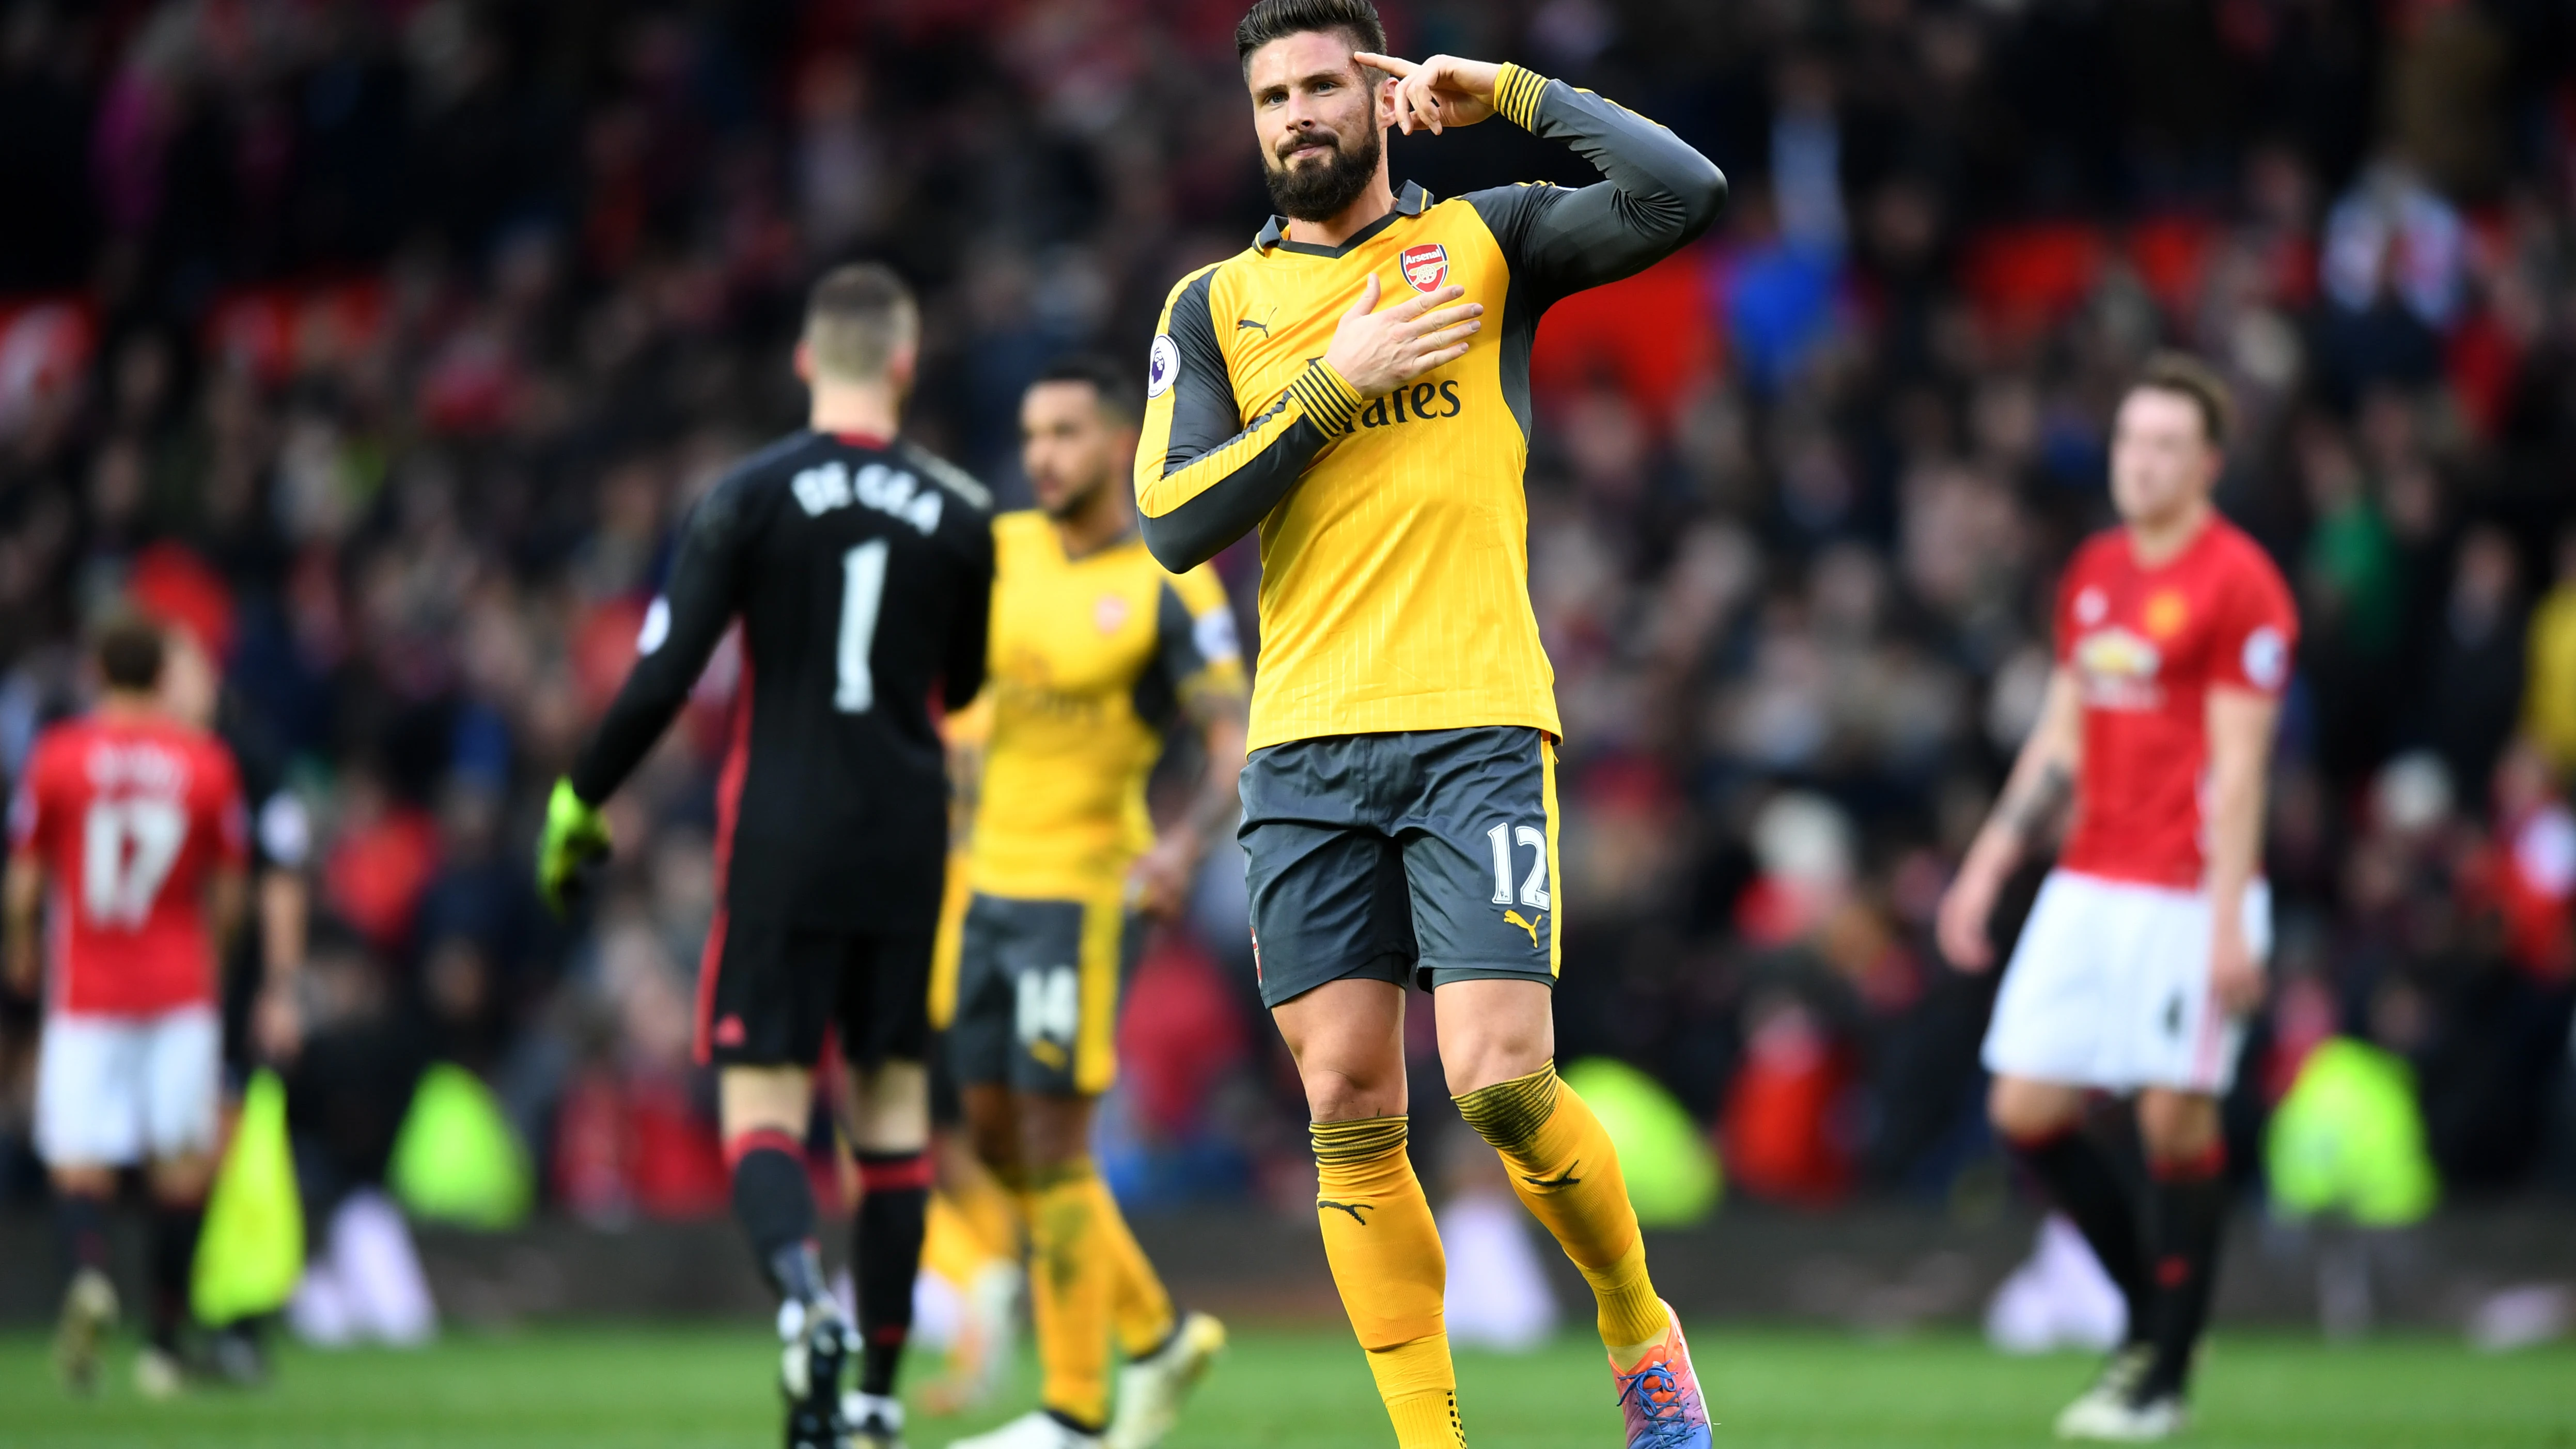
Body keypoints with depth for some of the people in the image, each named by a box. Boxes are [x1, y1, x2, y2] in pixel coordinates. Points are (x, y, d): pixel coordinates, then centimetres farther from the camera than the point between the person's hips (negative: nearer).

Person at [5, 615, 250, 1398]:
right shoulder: (207, 762, -1)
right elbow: (229, 893, 5)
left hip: (84, 988, -1)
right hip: (180, 984, 1)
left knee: (79, 1156, 0)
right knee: (181, 1163, 8)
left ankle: (89, 1274, -30)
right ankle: (165, 1340, 11)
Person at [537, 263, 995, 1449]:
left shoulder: (751, 497, -7)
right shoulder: (958, 515, 2)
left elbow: (662, 678, -9)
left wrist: (580, 804, 2)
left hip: (783, 845, -2)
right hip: (906, 840, 2)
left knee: (761, 1105, -2)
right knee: (894, 1103, 11)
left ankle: (806, 1301, -30)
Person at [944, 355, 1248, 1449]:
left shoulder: (1169, 584, -11)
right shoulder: (1004, 550, 7)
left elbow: (1234, 748, -14)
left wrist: (1189, 843, -32)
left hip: (1083, 890, -7)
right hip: (988, 884, 7)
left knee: (1052, 1143, -6)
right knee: (995, 1136, 10)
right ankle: (1156, 1337, 25)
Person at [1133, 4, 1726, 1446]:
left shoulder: (1482, 242, 9)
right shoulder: (1212, 307, 13)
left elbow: (1688, 196, -6)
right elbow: (1175, 523, 1)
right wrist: (1335, 384, -5)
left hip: (1477, 729, -2)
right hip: (1306, 751, 3)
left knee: (1503, 1082, -14)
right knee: (1350, 1111, -2)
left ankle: (1641, 1331, 11)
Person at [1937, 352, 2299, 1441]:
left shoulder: (2238, 585, -9)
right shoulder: (2094, 573, 13)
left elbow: (2238, 767, -13)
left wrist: (2230, 921, -17)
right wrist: (1991, 861, 15)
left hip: (2186, 894, -7)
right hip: (2088, 886, 7)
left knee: (2175, 1118, -3)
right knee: (2026, 1111, 2)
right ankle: (2150, 1310, 21)